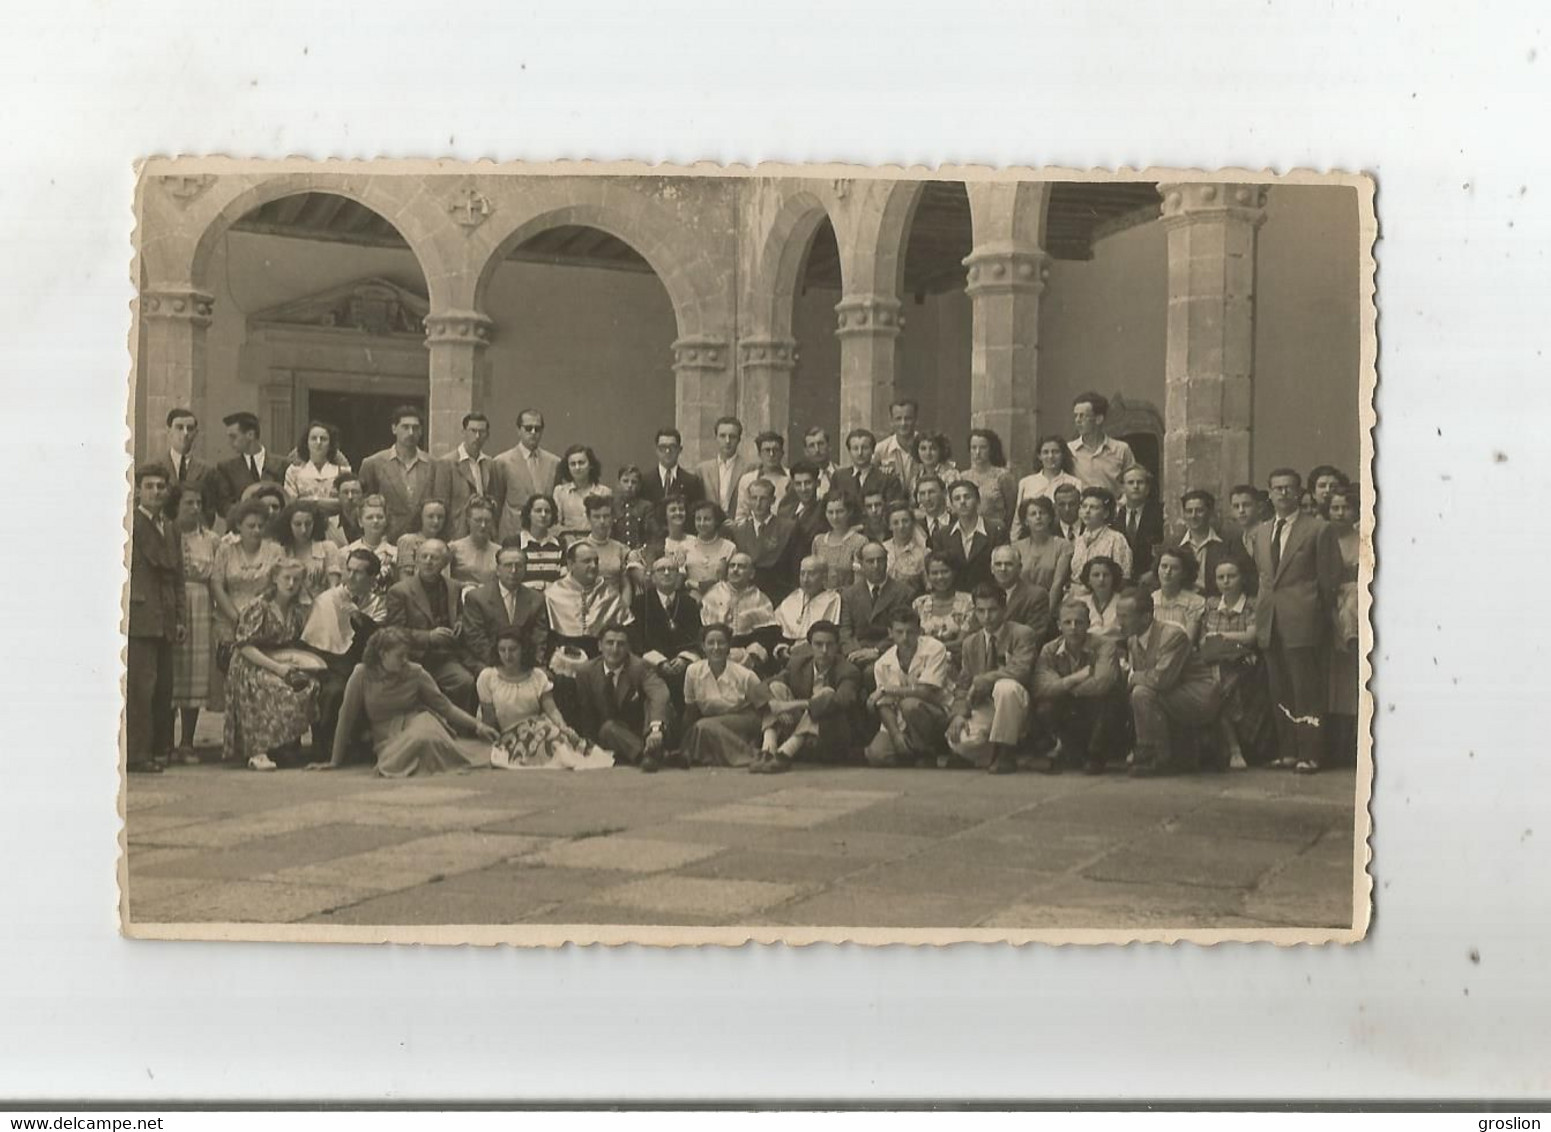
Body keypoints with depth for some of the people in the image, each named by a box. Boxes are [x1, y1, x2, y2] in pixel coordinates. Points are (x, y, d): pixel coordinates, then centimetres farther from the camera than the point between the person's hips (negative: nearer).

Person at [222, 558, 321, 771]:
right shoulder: (258, 608, -7)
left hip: (283, 662, 6)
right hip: (252, 666, -6)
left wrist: (295, 661, -7)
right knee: (274, 690, -34)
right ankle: (258, 753, -36)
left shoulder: (298, 611, 13)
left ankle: (289, 745, -13)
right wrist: (276, 667, -21)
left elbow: (298, 644, 17)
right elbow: (244, 646, -13)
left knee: (307, 684, -22)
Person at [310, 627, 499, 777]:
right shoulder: (363, 675, -8)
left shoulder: (416, 673, -4)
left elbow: (444, 705, 0)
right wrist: (335, 762, 2)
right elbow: (347, 717, -2)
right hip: (387, 738, -1)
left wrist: (476, 726, -13)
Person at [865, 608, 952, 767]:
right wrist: (896, 734, -21)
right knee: (876, 754, -23)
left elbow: (925, 692, -21)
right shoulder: (883, 664, 0)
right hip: (900, 724, 3)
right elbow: (885, 706, -3)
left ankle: (927, 756, -12)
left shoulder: (934, 649, -12)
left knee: (910, 704, -35)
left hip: (936, 716, -3)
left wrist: (886, 690, -14)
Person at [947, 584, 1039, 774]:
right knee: (959, 741, -27)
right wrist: (959, 714, -9)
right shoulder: (970, 643, 12)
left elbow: (1021, 670, -21)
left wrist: (983, 680, -21)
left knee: (1005, 686, -38)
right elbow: (964, 686, 10)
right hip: (984, 708, 4)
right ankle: (996, 755, 5)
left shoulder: (1022, 634, -4)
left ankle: (1006, 754, -23)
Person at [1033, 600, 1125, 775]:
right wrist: (1075, 678, -29)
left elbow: (1102, 683, -33)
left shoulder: (1104, 646, -14)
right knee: (1044, 708, -26)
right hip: (1070, 719, 2)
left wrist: (1063, 686, -17)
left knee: (1109, 699, -33)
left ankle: (1096, 757, -7)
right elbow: (1041, 688, -20)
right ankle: (1073, 754, 2)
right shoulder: (1049, 651, -3)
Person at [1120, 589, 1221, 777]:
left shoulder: (1173, 635, -23)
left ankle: (1157, 760, -13)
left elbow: (1161, 678, -32)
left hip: (1198, 697, -10)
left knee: (1142, 694, -26)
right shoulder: (1133, 640, 4)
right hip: (1174, 698, 10)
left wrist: (1133, 678, -17)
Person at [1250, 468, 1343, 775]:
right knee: (1280, 690, 8)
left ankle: (1309, 754, -2)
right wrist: (1262, 607, 11)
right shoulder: (1262, 532, 16)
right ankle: (1288, 751, 14)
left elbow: (1330, 577, -1)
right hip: (1269, 622, 6)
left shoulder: (1319, 529, -2)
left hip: (1302, 622, -6)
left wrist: (1320, 617, -1)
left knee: (1307, 690, -5)